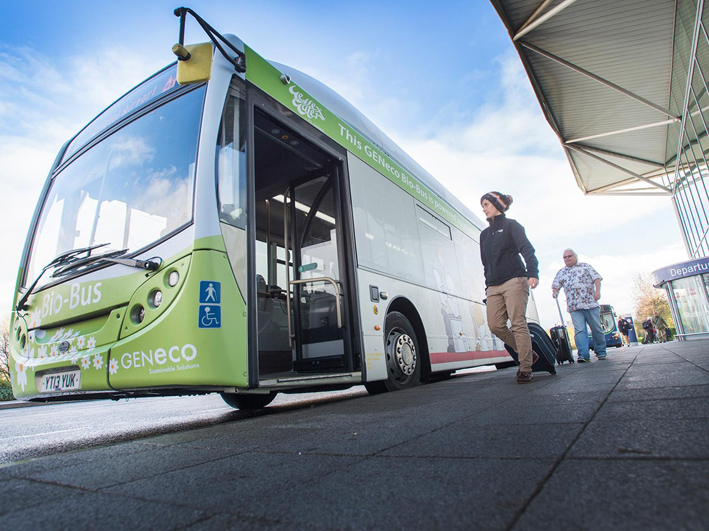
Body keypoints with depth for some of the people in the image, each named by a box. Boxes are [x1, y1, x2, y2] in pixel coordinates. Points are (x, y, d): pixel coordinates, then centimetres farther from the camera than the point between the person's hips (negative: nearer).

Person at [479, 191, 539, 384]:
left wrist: (533, 273, -23)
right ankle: (528, 353, 14)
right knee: (495, 325, -4)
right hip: (494, 286, 6)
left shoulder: (511, 225, 6)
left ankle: (525, 369, -3)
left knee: (518, 324, -10)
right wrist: (488, 285, 18)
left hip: (514, 281, -6)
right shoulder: (484, 234, 23)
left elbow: (526, 249, -8)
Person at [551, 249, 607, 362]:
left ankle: (600, 352, 21)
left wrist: (597, 290, -11)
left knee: (597, 329, 5)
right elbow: (555, 285, 12)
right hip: (574, 307, 1)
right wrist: (555, 292, -10)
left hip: (590, 303, 0)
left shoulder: (585, 266, 12)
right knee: (579, 330, -9)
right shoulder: (561, 272, 16)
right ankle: (583, 355, -10)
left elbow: (596, 278, 4)